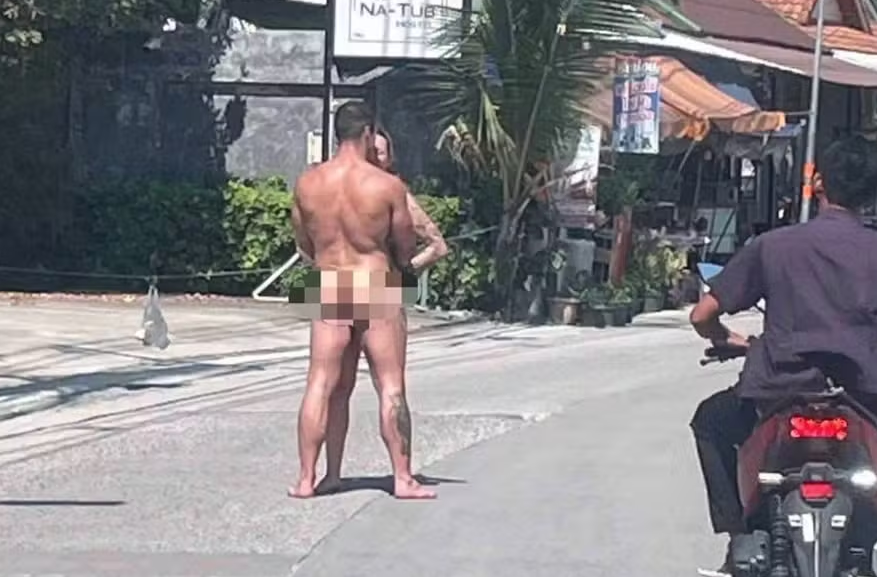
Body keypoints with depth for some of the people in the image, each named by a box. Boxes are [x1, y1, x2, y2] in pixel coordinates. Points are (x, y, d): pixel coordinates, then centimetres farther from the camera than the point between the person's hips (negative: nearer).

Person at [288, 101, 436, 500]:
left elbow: (304, 246, 9)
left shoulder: (307, 183, -2)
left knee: (320, 385, 6)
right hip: (377, 289, -3)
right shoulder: (387, 185, -11)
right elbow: (406, 250, -1)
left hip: (328, 288, 3)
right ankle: (402, 478, 7)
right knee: (391, 387, 4)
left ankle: (306, 478, 5)